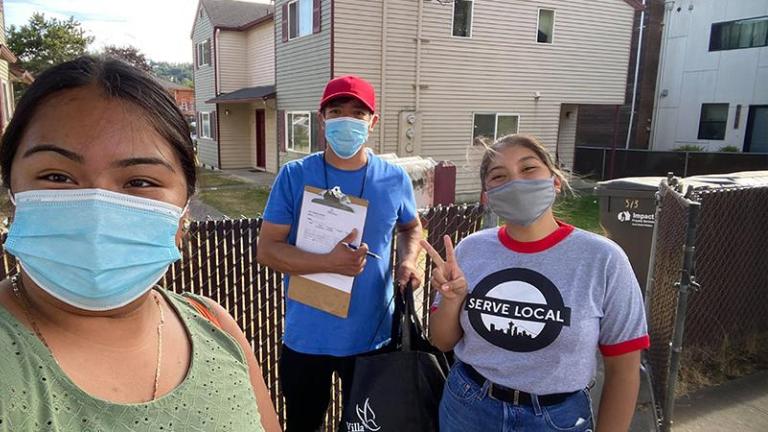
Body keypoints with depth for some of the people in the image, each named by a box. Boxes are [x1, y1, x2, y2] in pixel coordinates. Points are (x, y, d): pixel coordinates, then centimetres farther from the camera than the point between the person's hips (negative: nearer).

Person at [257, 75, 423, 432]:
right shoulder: (294, 176, -11)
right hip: (306, 337, 0)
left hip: (373, 336, 1)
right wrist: (330, 263, -27)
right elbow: (267, 250, -12)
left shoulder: (394, 179, -5)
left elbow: (411, 227, 14)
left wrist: (408, 261, -7)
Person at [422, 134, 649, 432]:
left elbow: (622, 369, -8)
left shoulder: (601, 259, -16)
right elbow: (442, 342, 0)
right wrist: (451, 299, -18)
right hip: (467, 407, 3)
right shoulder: (469, 250, -9)